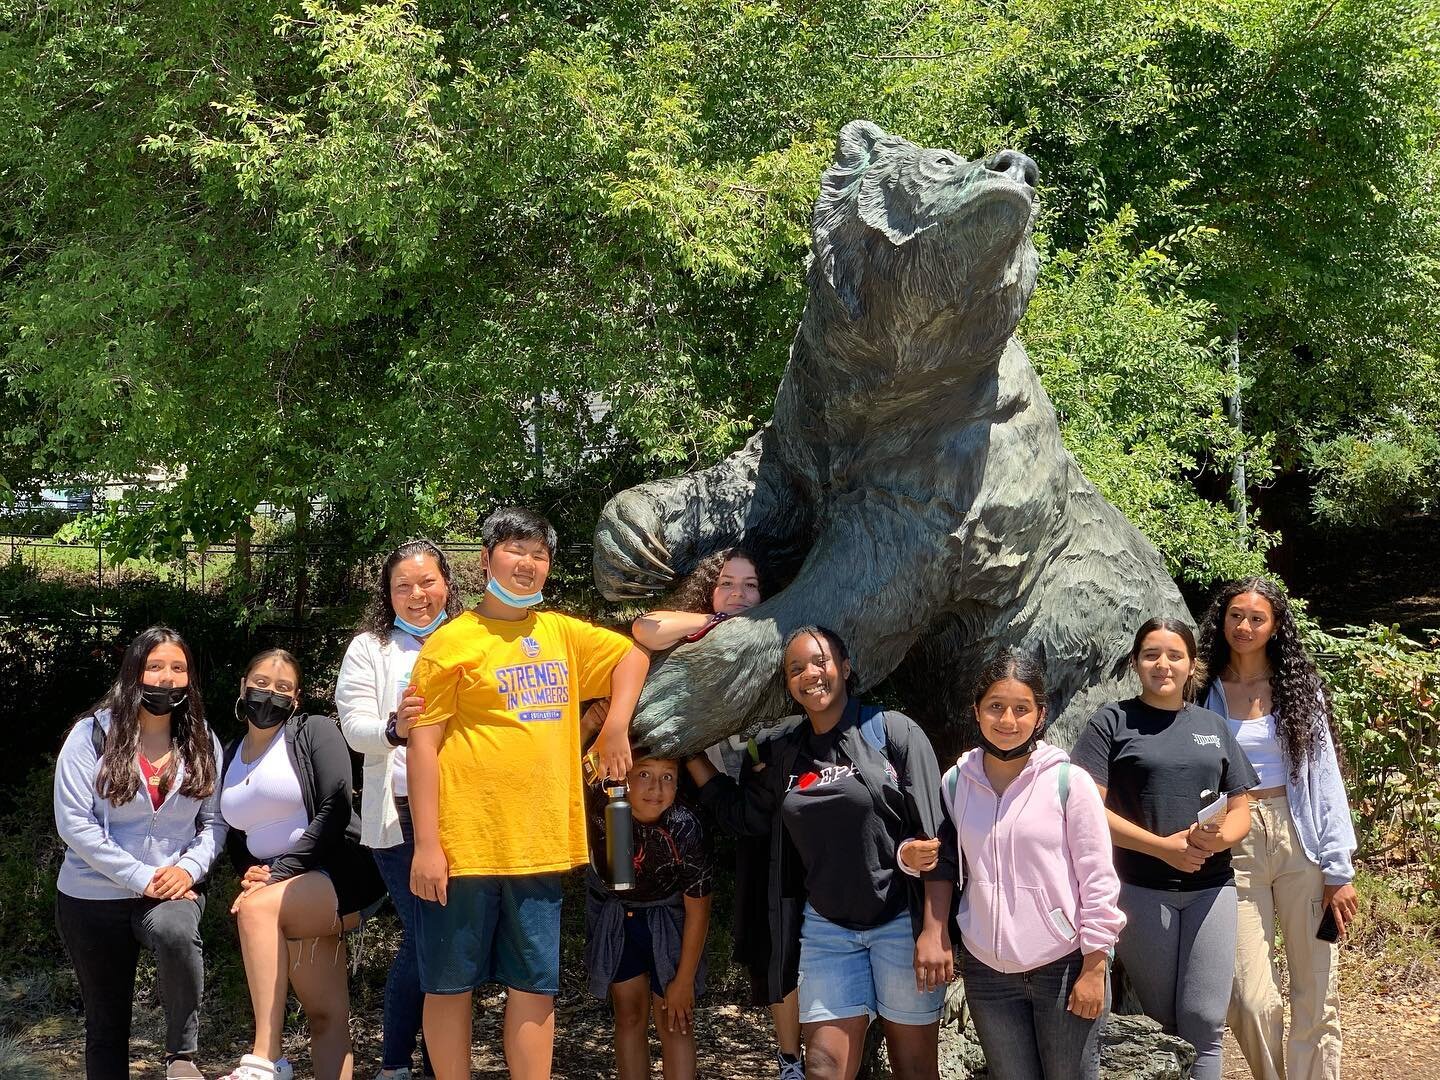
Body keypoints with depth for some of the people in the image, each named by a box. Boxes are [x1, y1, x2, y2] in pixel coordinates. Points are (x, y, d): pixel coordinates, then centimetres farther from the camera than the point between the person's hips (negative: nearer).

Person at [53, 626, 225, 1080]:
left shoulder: (203, 743, 4)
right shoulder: (91, 734, -6)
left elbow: (215, 820, 3)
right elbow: (74, 822, -12)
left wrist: (189, 867, -17)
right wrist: (140, 878, -18)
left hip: (174, 888, 0)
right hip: (94, 896, 0)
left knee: (174, 932, -35)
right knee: (106, 1025, 7)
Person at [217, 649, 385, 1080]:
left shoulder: (315, 732, -1)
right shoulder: (230, 757, 17)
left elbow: (335, 810, -12)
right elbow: (235, 838, 19)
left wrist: (280, 873, -17)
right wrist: (251, 875, -4)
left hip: (340, 874, -6)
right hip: (286, 890, 6)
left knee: (257, 908, -30)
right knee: (325, 1016, -2)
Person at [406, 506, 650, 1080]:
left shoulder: (562, 633, 10)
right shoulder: (453, 641, -4)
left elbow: (632, 656, 25)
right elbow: (422, 743, -8)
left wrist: (616, 727, 7)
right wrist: (427, 844, -13)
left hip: (539, 841, 5)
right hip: (465, 840, -4)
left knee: (536, 984, 8)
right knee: (451, 982, 6)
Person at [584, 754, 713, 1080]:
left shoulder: (684, 827, -31)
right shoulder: (600, 805, -29)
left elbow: (698, 909, -19)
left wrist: (684, 981, -12)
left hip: (667, 918, -1)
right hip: (613, 914, 2)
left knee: (673, 1020, -3)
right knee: (629, 1013, 6)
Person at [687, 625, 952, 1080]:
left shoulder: (894, 731, -8)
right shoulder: (783, 754, 7)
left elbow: (935, 836, -11)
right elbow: (743, 813, 19)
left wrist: (935, 931, -17)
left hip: (902, 920, -4)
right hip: (826, 927, 4)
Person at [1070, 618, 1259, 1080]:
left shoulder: (1213, 726, 12)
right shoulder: (1113, 722, -1)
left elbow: (1240, 810, 12)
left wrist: (1220, 839, -12)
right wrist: (1163, 846, -17)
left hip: (1211, 887, 3)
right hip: (1140, 890, -3)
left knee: (1204, 1022, 0)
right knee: (1157, 1024, 6)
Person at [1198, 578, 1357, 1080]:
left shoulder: (1299, 689, 6)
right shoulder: (1203, 692, 5)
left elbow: (1324, 778, 2)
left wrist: (1338, 869, -4)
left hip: (1299, 840, 1)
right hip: (1233, 846, -1)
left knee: (1316, 994, 2)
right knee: (1251, 1001, -5)